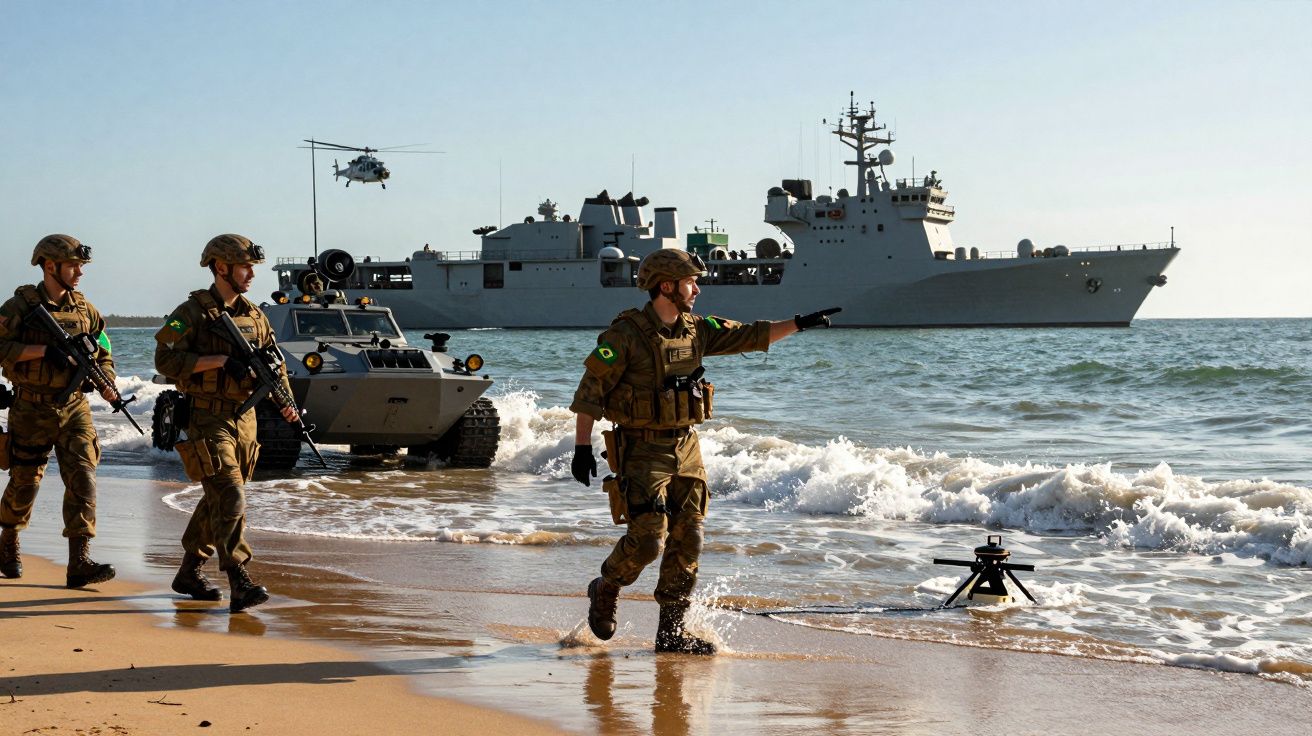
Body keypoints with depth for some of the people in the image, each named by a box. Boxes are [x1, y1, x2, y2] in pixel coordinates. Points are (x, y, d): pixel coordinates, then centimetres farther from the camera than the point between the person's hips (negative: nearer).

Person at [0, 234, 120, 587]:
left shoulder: (84, 309, 7)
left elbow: (103, 354, 16)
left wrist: (107, 385, -3)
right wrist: (44, 350, -23)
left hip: (74, 408, 3)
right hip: (32, 409, -3)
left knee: (82, 478, -10)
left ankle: (80, 562, -13)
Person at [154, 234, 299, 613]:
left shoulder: (254, 316, 12)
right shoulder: (192, 313, -8)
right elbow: (165, 359, -16)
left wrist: (285, 402, -4)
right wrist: (222, 360, -22)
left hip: (243, 420, 7)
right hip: (206, 421, -7)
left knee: (217, 500, 14)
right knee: (230, 499, -15)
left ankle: (189, 573, 28)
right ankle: (240, 585, -16)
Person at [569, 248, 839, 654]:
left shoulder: (696, 330, 7)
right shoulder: (626, 334, -13)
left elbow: (748, 336, 15)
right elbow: (590, 389, -11)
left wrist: (798, 323, 7)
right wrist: (582, 446, -14)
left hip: (686, 448, 7)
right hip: (642, 451, -7)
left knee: (687, 540, 4)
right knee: (648, 540, -12)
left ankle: (672, 631, 11)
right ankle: (605, 589, 17)